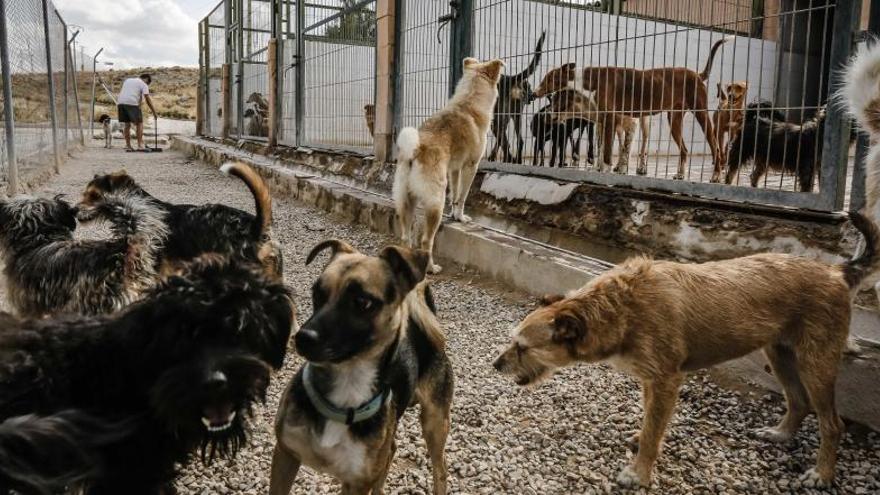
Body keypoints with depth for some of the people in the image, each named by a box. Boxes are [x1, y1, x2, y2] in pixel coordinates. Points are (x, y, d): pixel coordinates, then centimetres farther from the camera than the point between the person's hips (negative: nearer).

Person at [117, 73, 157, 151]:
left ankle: (128, 146, 13)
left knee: (127, 124, 14)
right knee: (139, 123, 3)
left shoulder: (128, 80, 28)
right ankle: (140, 145, -5)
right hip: (132, 103, -6)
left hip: (121, 102, 6)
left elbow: (122, 93, 23)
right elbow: (147, 99, 0)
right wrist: (154, 111, 2)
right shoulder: (143, 84, 8)